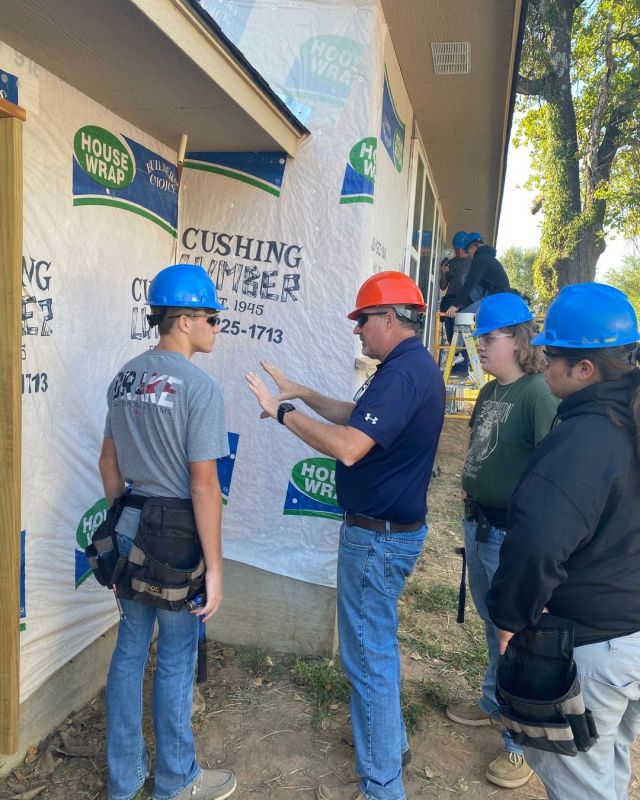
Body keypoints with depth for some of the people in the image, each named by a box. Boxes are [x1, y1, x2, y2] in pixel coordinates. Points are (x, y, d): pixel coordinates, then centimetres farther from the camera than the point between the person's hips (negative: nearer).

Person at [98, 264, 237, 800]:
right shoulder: (199, 387, -18)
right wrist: (215, 567, -14)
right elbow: (203, 485, -20)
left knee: (129, 649, 19)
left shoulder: (126, 377, 5)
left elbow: (109, 463, 11)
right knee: (175, 660, 10)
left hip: (130, 534, 7)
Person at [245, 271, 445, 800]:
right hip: (395, 527, 11)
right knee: (377, 642, 25)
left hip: (379, 536, -11)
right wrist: (304, 395, 13)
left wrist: (283, 412, -21)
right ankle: (391, 741, 44)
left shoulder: (403, 371, -23)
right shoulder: (416, 365, 10)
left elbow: (348, 446, -32)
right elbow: (358, 416, 18)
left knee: (369, 656, 4)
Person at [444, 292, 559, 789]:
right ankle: (494, 703, 46)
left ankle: (523, 743, 25)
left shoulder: (539, 395, -19)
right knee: (494, 626, 25)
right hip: (479, 525, 8)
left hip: (514, 535, -8)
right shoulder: (490, 392, 8)